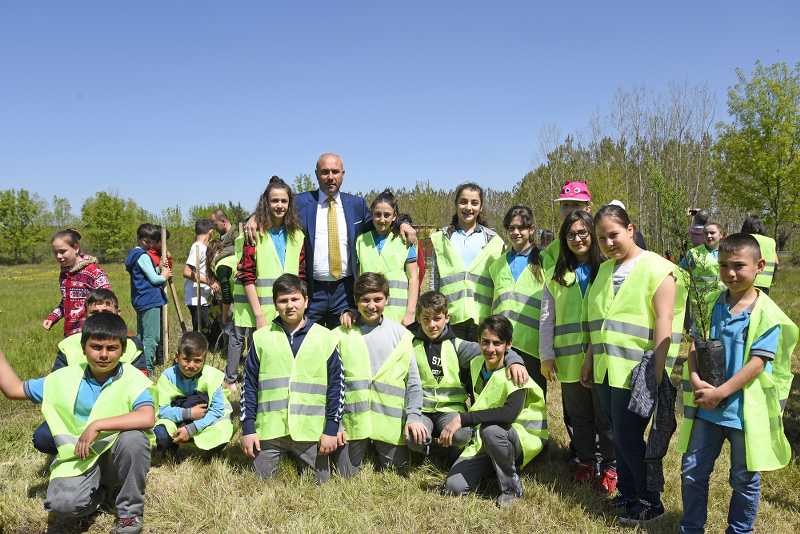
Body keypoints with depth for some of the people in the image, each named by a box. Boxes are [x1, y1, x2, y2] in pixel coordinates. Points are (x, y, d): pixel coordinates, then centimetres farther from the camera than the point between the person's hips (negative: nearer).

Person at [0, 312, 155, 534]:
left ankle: (130, 511, -9)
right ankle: (101, 490, 11)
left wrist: (97, 425, -31)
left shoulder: (132, 379, -14)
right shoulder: (66, 378, -1)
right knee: (61, 504, -28)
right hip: (79, 457, 2)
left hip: (118, 456, -2)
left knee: (134, 438, -35)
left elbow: (147, 418, -33)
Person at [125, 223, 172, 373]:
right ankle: (148, 369, -8)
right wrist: (164, 276, 3)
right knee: (151, 337, -8)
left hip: (141, 301, 10)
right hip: (150, 300, -10)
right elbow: (154, 278, -15)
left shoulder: (135, 253, 16)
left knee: (142, 335, 18)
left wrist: (161, 270, 1)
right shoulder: (143, 256, -13)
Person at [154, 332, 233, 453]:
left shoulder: (212, 376, -18)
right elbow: (162, 410, -16)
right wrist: (188, 413, -28)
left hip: (205, 421, -1)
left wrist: (190, 429, -27)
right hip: (177, 421, 1)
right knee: (161, 436, -30)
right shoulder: (168, 376, -14)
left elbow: (217, 410, -20)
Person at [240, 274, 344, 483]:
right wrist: (248, 429, 3)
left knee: (321, 481, 6)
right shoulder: (262, 338, 4)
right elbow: (249, 385, 7)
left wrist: (332, 430, 0)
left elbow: (336, 385, 3)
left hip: (311, 432, -1)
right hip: (269, 431, 1)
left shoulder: (325, 338, 1)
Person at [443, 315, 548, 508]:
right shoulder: (476, 364, 1)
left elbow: (510, 413, -39)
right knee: (454, 487, -13)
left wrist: (463, 419, -38)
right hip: (485, 440, 6)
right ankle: (494, 465, 14)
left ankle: (511, 488, -14)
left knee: (491, 429, -39)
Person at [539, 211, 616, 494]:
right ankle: (585, 461, 28)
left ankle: (609, 466, 20)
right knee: (578, 416, 14)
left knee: (605, 415, 6)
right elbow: (546, 318, 7)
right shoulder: (558, 276, 9)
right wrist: (546, 355, 2)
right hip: (569, 358, 3)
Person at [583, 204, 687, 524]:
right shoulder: (604, 270, 12)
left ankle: (650, 502, 18)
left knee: (628, 438, -2)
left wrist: (657, 373, -17)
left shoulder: (657, 269, -9)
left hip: (637, 373, -6)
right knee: (620, 437, 14)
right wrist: (589, 361, 18)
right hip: (607, 370, 6)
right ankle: (627, 494, 30)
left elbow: (664, 323, -14)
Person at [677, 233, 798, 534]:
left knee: (745, 479, 14)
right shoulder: (710, 304, 2)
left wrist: (720, 393, -20)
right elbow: (695, 345, 3)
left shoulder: (767, 314, -12)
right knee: (692, 471, 11)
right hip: (706, 407, 4)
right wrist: (696, 380, -14)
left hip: (746, 409, -4)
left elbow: (757, 363, -17)